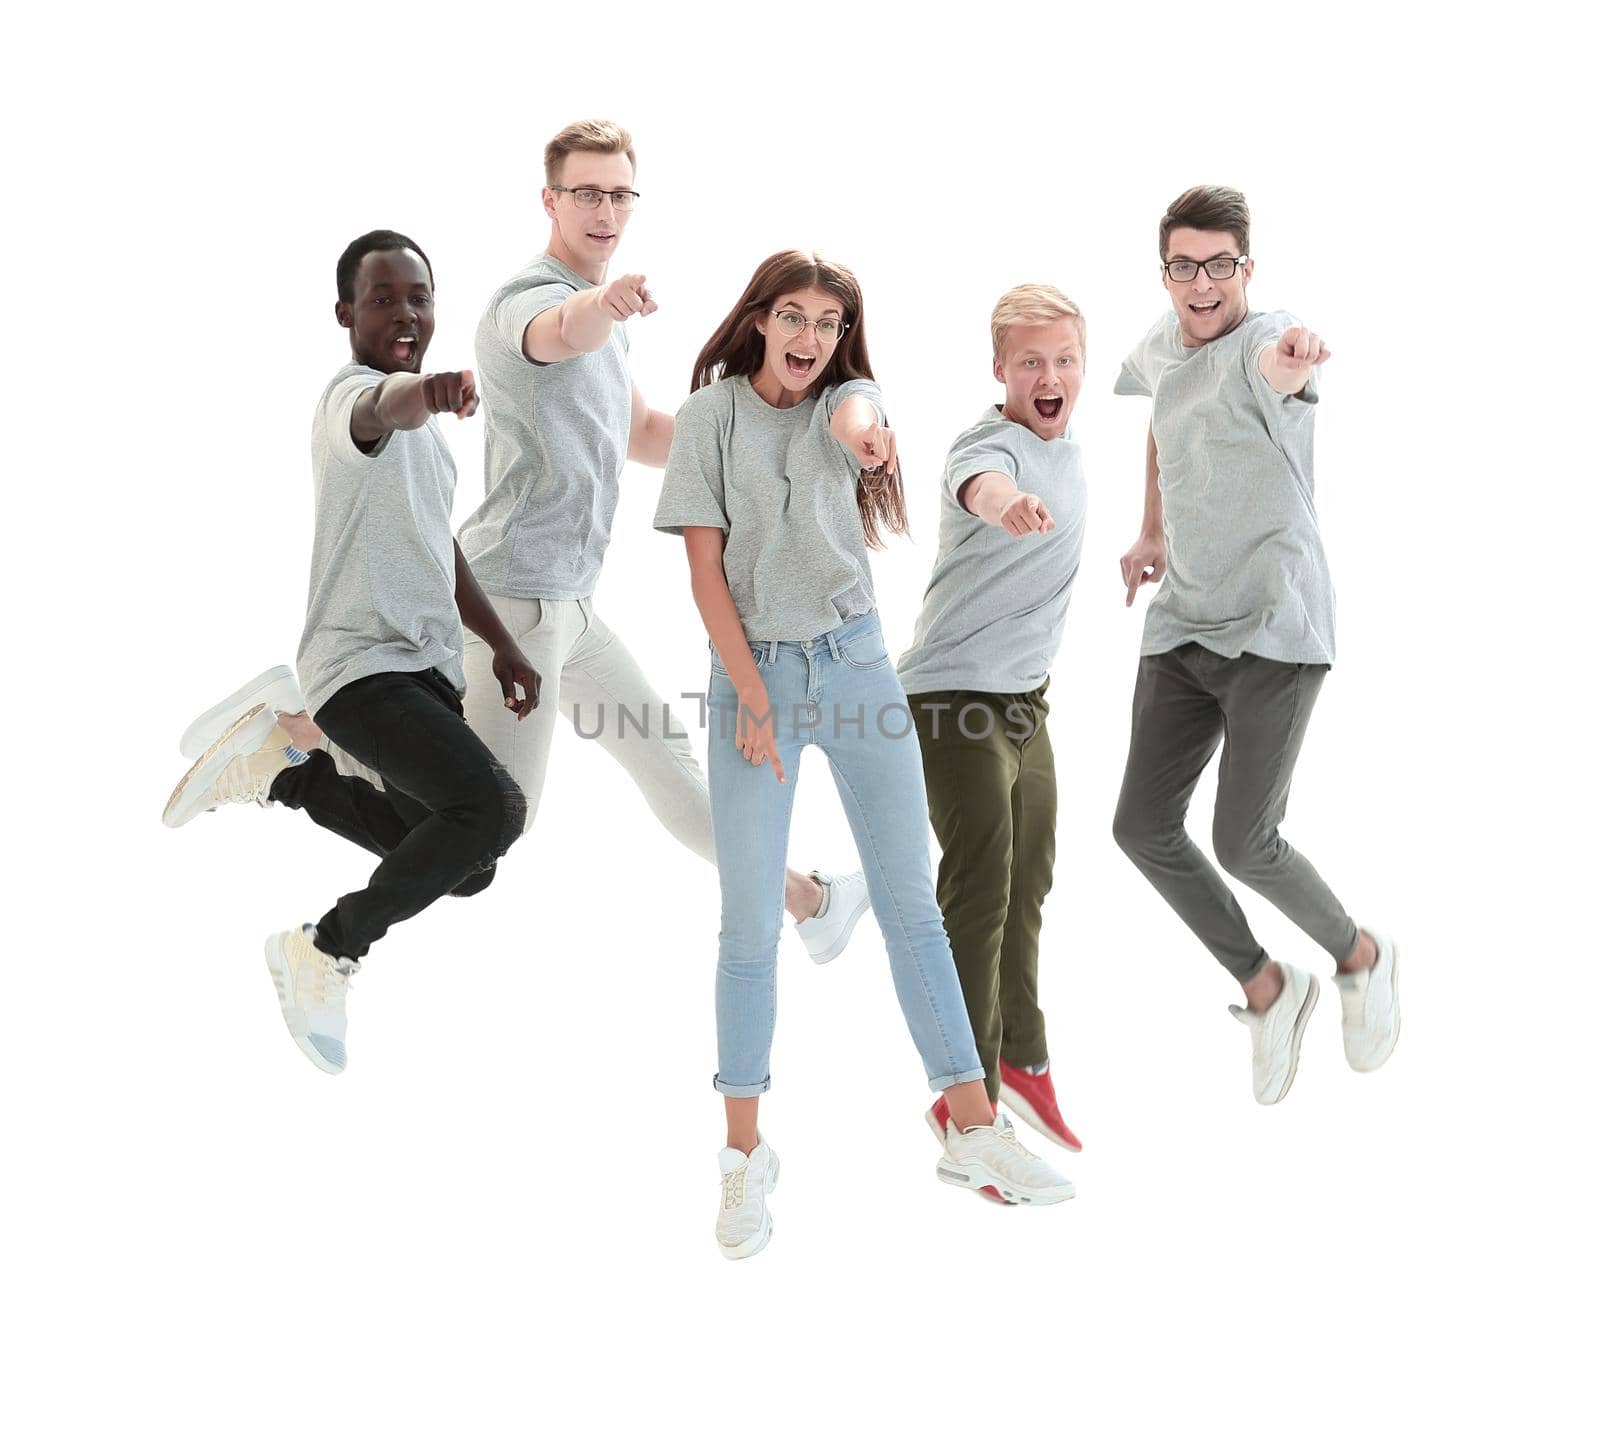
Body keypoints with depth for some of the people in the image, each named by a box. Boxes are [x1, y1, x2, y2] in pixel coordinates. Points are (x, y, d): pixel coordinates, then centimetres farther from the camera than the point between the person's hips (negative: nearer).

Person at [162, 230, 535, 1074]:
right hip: (363, 665, -10)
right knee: (492, 808, -29)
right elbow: (387, 408, -42)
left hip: (428, 667, 10)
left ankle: (281, 767, 25)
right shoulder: (355, 397, -15)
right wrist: (426, 391, -64)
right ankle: (328, 953, -8)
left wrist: (503, 646, 23)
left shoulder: (419, 425, 17)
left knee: (459, 867, 16)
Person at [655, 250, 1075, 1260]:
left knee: (913, 903, 4)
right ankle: (746, 1155, 9)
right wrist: (753, 697, -11)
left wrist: (864, 432, -48)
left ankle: (973, 1129, 11)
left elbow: (858, 414, -22)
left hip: (856, 659, 2)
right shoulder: (711, 415, 1)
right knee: (752, 921, -2)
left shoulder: (848, 401, 5)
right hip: (753, 667, -2)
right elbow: (706, 569, -3)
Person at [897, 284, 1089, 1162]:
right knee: (980, 898, -11)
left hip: (1027, 698, 9)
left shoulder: (1069, 446, 6)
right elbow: (976, 481, -47)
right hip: (955, 697, -9)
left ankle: (1022, 1061, 37)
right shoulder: (993, 442, -21)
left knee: (1028, 892, 20)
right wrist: (1006, 503, -70)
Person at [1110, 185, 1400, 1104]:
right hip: (1182, 627, 7)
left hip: (1275, 627, -7)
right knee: (1144, 828, 0)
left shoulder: (1263, 343, -16)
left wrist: (1291, 362, -66)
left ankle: (1362, 957, 18)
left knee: (1243, 841, -11)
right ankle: (1267, 988, 18)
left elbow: (1278, 374, -42)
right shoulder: (1161, 349, 8)